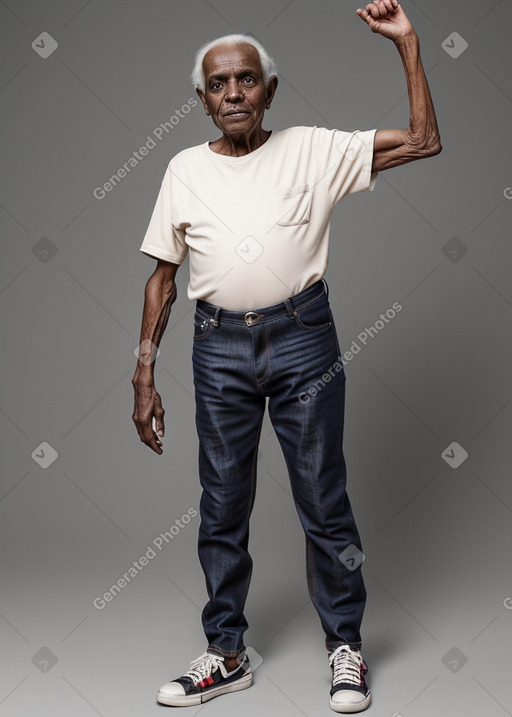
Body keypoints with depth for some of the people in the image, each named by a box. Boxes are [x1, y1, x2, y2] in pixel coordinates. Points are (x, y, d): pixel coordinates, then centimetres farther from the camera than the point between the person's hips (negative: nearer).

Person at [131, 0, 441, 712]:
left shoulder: (313, 150, 1)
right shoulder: (186, 169, 6)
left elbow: (424, 141, -1)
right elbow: (163, 275, 8)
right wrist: (144, 373, 3)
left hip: (303, 340, -2)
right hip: (219, 350, 2)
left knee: (324, 501, 5)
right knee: (222, 508, 10)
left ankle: (345, 644, 23)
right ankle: (227, 654, 26)